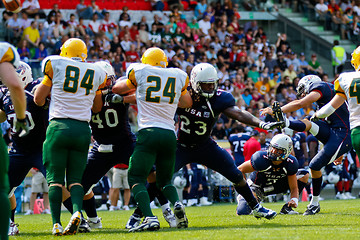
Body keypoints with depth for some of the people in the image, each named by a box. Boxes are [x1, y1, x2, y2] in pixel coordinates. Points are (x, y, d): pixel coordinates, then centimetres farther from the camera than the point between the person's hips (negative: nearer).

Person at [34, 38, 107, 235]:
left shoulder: (55, 65, 1)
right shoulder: (97, 73, 11)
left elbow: (39, 99, 6)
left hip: (59, 127, -3)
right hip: (82, 129, 3)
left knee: (55, 178, 2)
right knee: (75, 178, 9)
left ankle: (56, 223, -7)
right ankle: (77, 211, -16)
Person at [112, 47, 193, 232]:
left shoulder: (139, 72, 3)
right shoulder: (179, 76, 13)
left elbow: (117, 89, 20)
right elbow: (187, 103, 28)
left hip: (149, 132, -4)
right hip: (170, 134, 4)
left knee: (136, 178, 0)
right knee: (165, 180, 19)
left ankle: (150, 218, -20)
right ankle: (177, 204, -11)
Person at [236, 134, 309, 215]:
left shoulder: (290, 164, -22)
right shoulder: (261, 159, -32)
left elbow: (294, 188, -15)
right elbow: (240, 170, -20)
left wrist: (294, 200, -36)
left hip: (275, 186, 4)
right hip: (257, 186, -4)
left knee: (304, 175, -9)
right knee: (242, 212, -28)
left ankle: (287, 207, -9)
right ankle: (242, 199, 13)